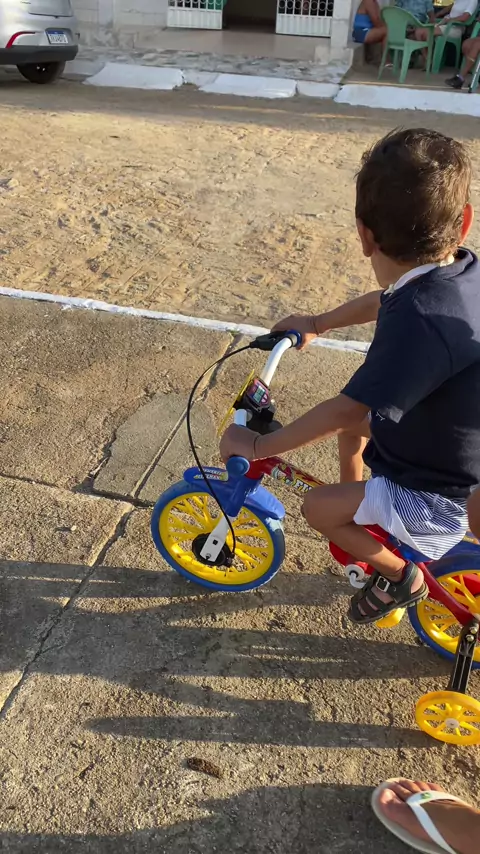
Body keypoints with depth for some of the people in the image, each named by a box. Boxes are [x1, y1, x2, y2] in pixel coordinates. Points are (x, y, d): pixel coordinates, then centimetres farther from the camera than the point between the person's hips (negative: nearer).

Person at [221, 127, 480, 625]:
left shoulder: (420, 320, -38)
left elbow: (341, 410, -33)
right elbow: (385, 301, 11)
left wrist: (256, 446, -20)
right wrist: (317, 324, 19)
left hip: (432, 491, -8)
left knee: (317, 508, -1)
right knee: (354, 424, 23)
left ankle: (401, 576, 20)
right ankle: (355, 520, 42)